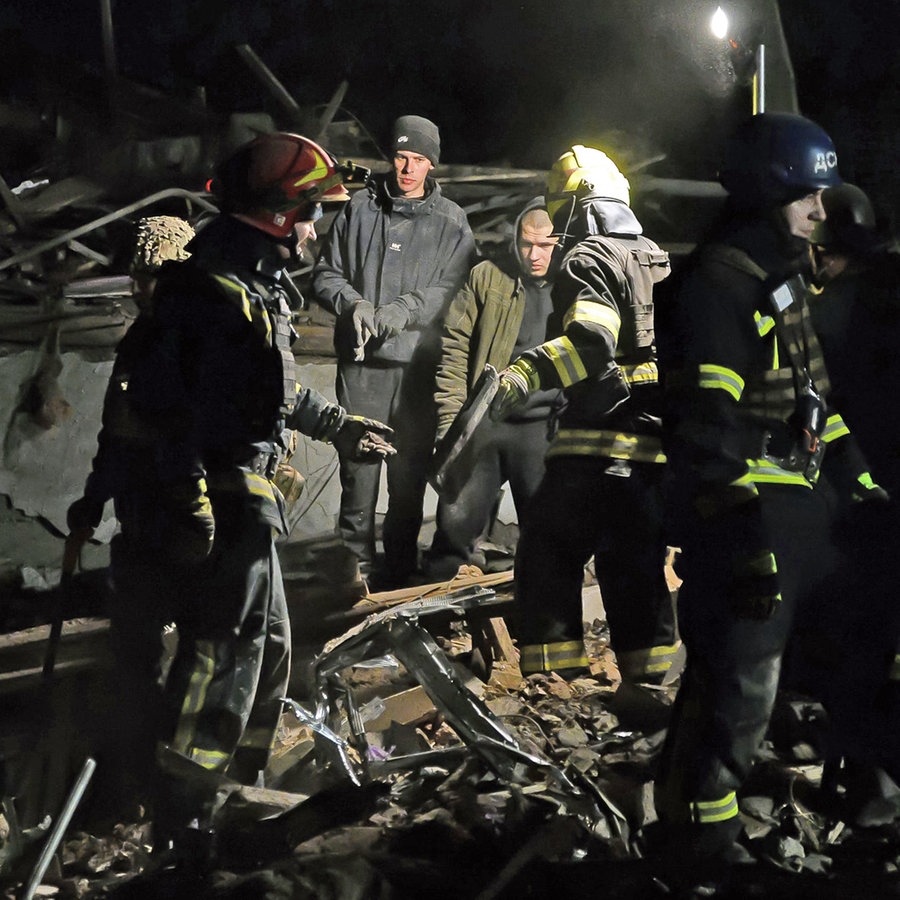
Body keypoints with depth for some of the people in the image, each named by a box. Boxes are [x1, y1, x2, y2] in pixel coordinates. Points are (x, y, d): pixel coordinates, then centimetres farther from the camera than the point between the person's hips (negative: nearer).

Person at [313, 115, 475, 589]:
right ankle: (356, 562, 6)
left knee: (410, 469, 5)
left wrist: (406, 309, -16)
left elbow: (456, 287, -2)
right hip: (361, 360, 0)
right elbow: (326, 272, 12)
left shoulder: (450, 221, 6)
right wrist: (352, 303, -8)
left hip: (419, 360, 0)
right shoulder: (359, 209, 8)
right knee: (358, 465, -3)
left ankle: (400, 565, 16)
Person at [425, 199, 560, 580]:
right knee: (456, 520, -5)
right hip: (482, 422, 0)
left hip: (544, 427, 0)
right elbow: (454, 349, 6)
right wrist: (450, 421, 0)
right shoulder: (487, 277, 6)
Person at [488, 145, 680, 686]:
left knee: (549, 556, -2)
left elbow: (590, 340, -26)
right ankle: (652, 678, 14)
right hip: (659, 442, 8)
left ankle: (553, 675, -5)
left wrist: (527, 374, -37)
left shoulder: (588, 260, -7)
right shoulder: (662, 263, 20)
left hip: (601, 444, -8)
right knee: (637, 563, 13)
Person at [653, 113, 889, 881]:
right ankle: (702, 842, 10)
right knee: (739, 680, -5)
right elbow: (709, 427, -22)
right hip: (740, 514, -10)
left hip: (795, 505, 10)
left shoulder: (785, 273, 14)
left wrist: (855, 472, 22)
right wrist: (748, 539, -25)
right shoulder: (717, 285, -18)